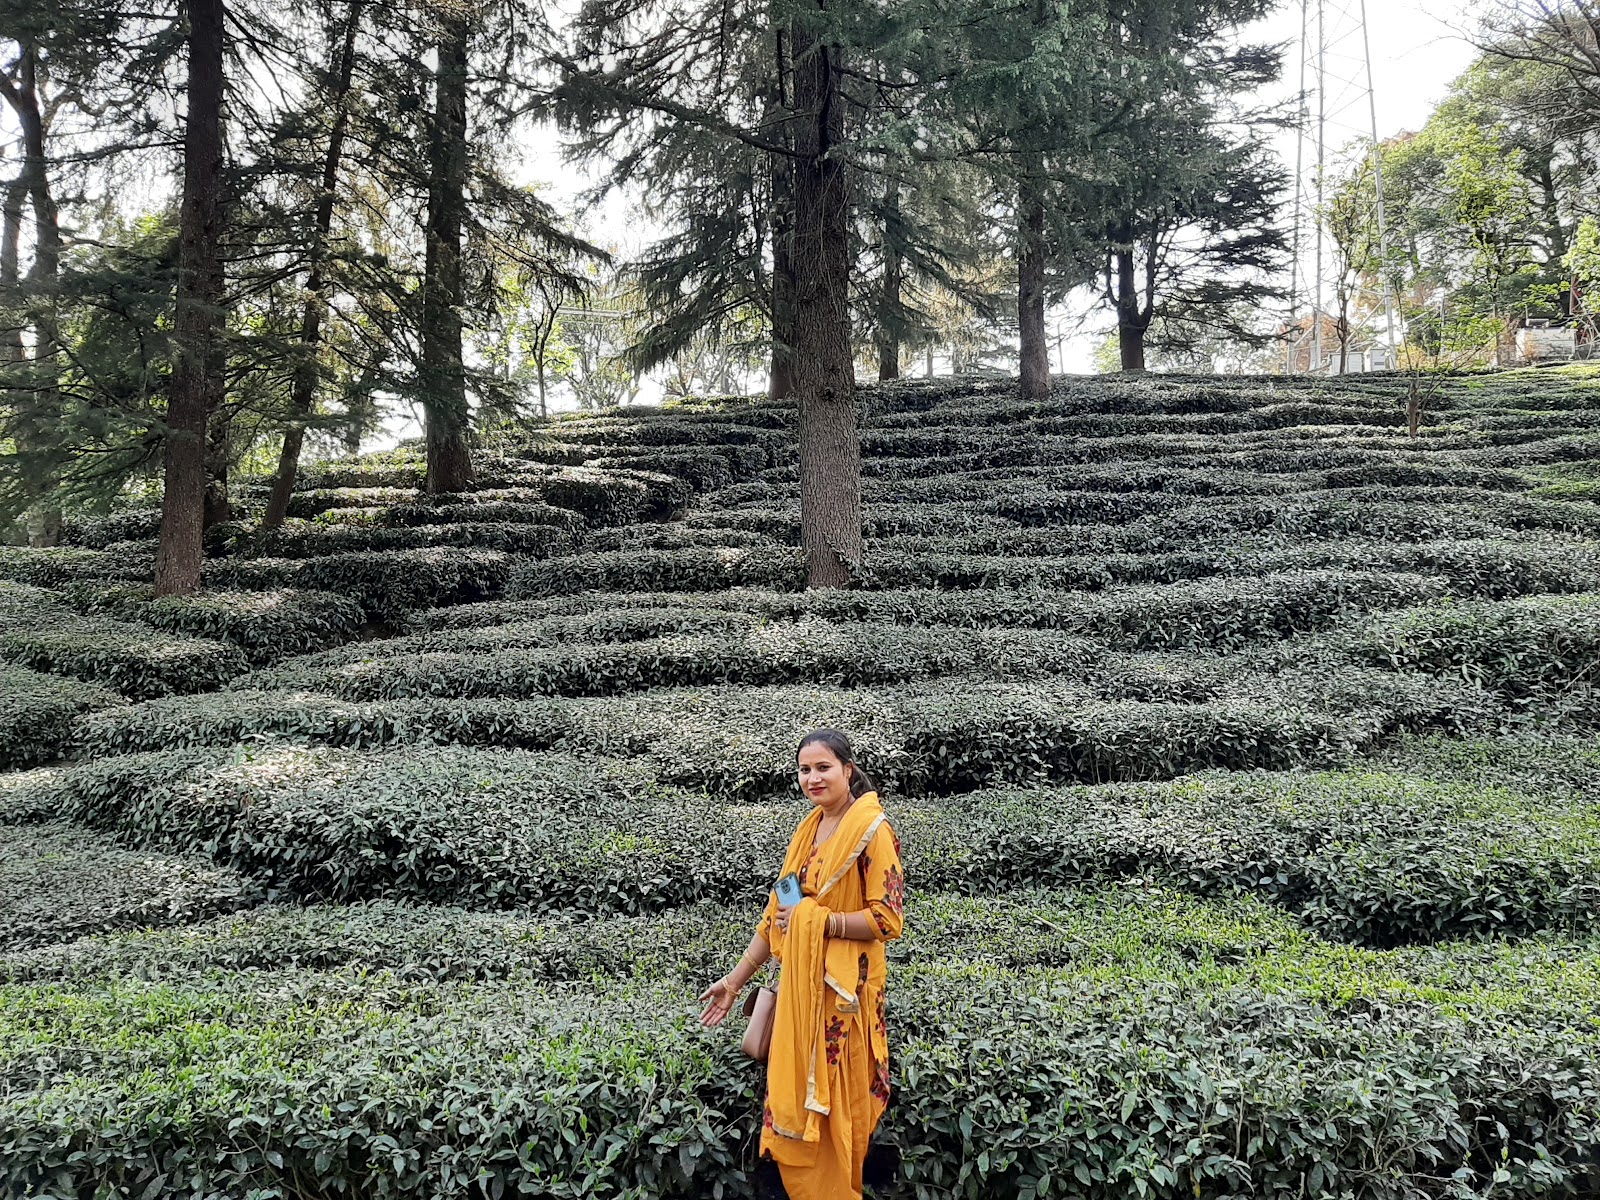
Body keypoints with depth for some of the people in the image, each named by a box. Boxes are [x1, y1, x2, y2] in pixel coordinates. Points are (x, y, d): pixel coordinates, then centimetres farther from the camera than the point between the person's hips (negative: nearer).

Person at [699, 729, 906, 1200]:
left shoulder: (871, 830, -12)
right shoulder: (808, 830, 10)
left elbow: (888, 920, -16)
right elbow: (777, 914, 14)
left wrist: (819, 921, -18)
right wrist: (737, 978, 14)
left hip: (843, 989, -7)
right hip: (799, 985, 7)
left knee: (832, 1107, 2)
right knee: (792, 1103, 13)